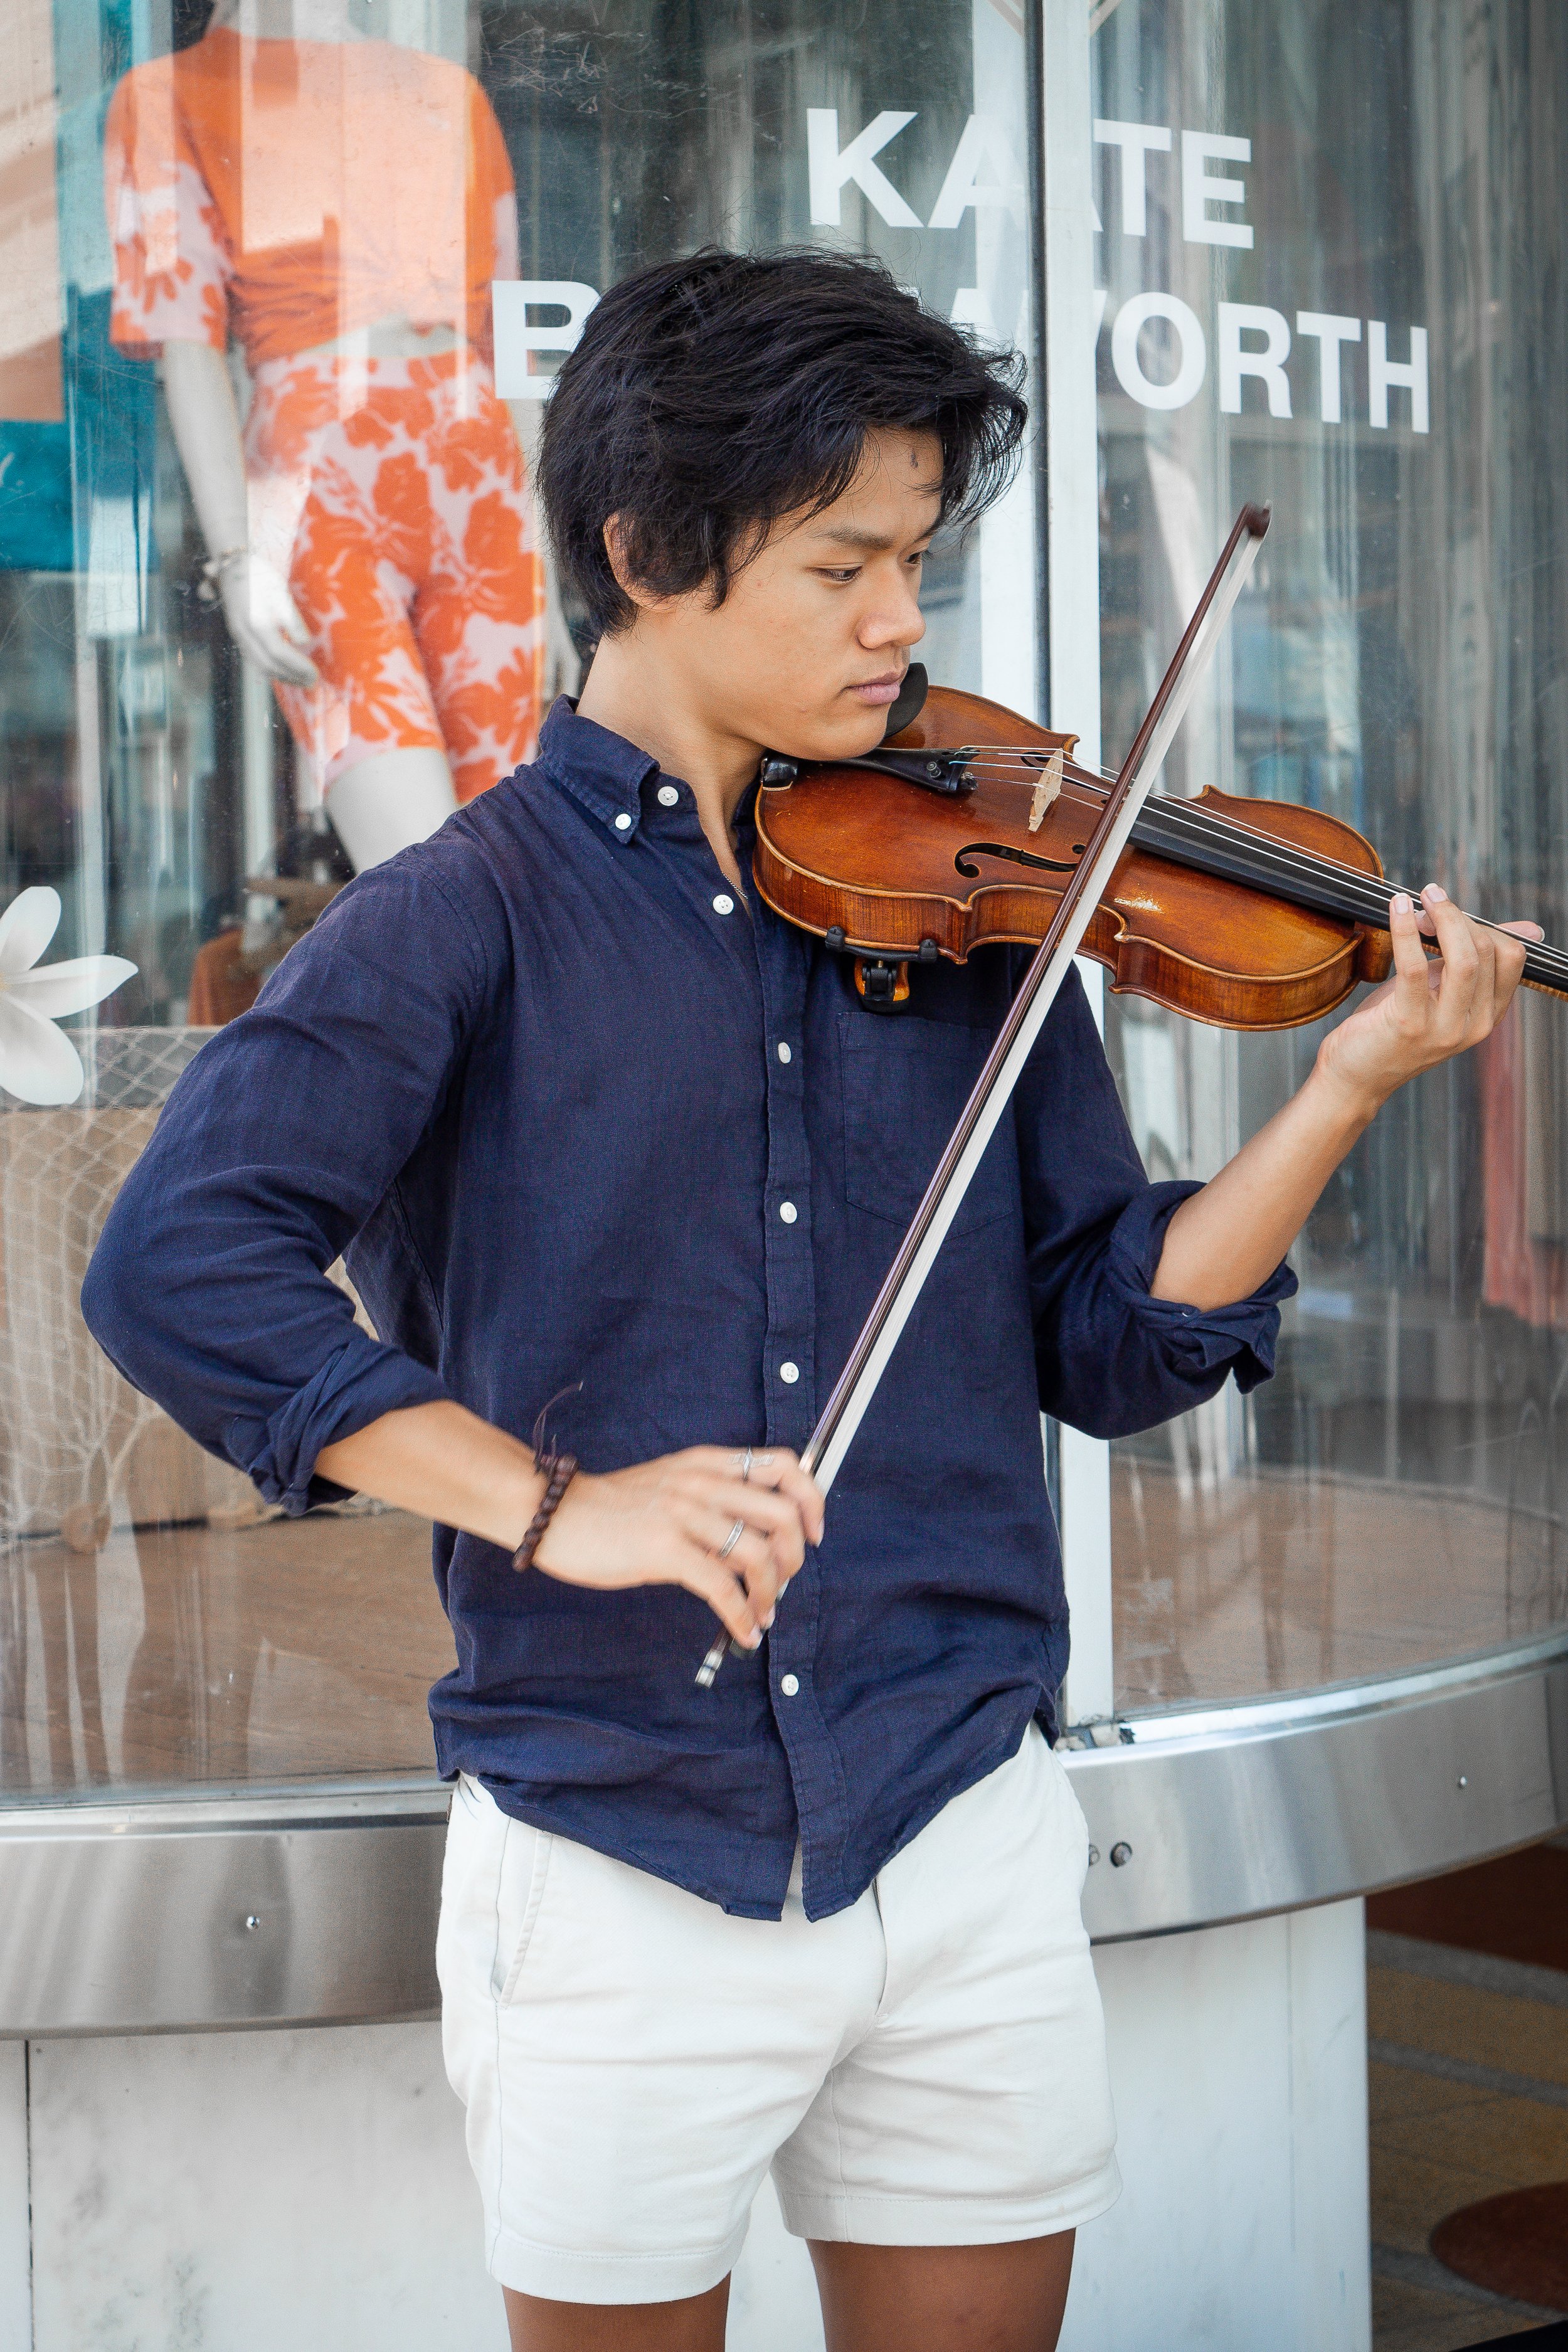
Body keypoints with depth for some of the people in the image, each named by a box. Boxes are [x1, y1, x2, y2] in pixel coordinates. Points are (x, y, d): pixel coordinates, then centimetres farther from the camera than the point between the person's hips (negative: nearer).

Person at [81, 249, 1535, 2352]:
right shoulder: (469, 920, -5)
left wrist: (1354, 1084, -8)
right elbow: (175, 1266, -17)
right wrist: (552, 1501, -24)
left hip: (967, 1851, 3)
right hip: (614, 1869, -3)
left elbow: (1111, 1345, 4)